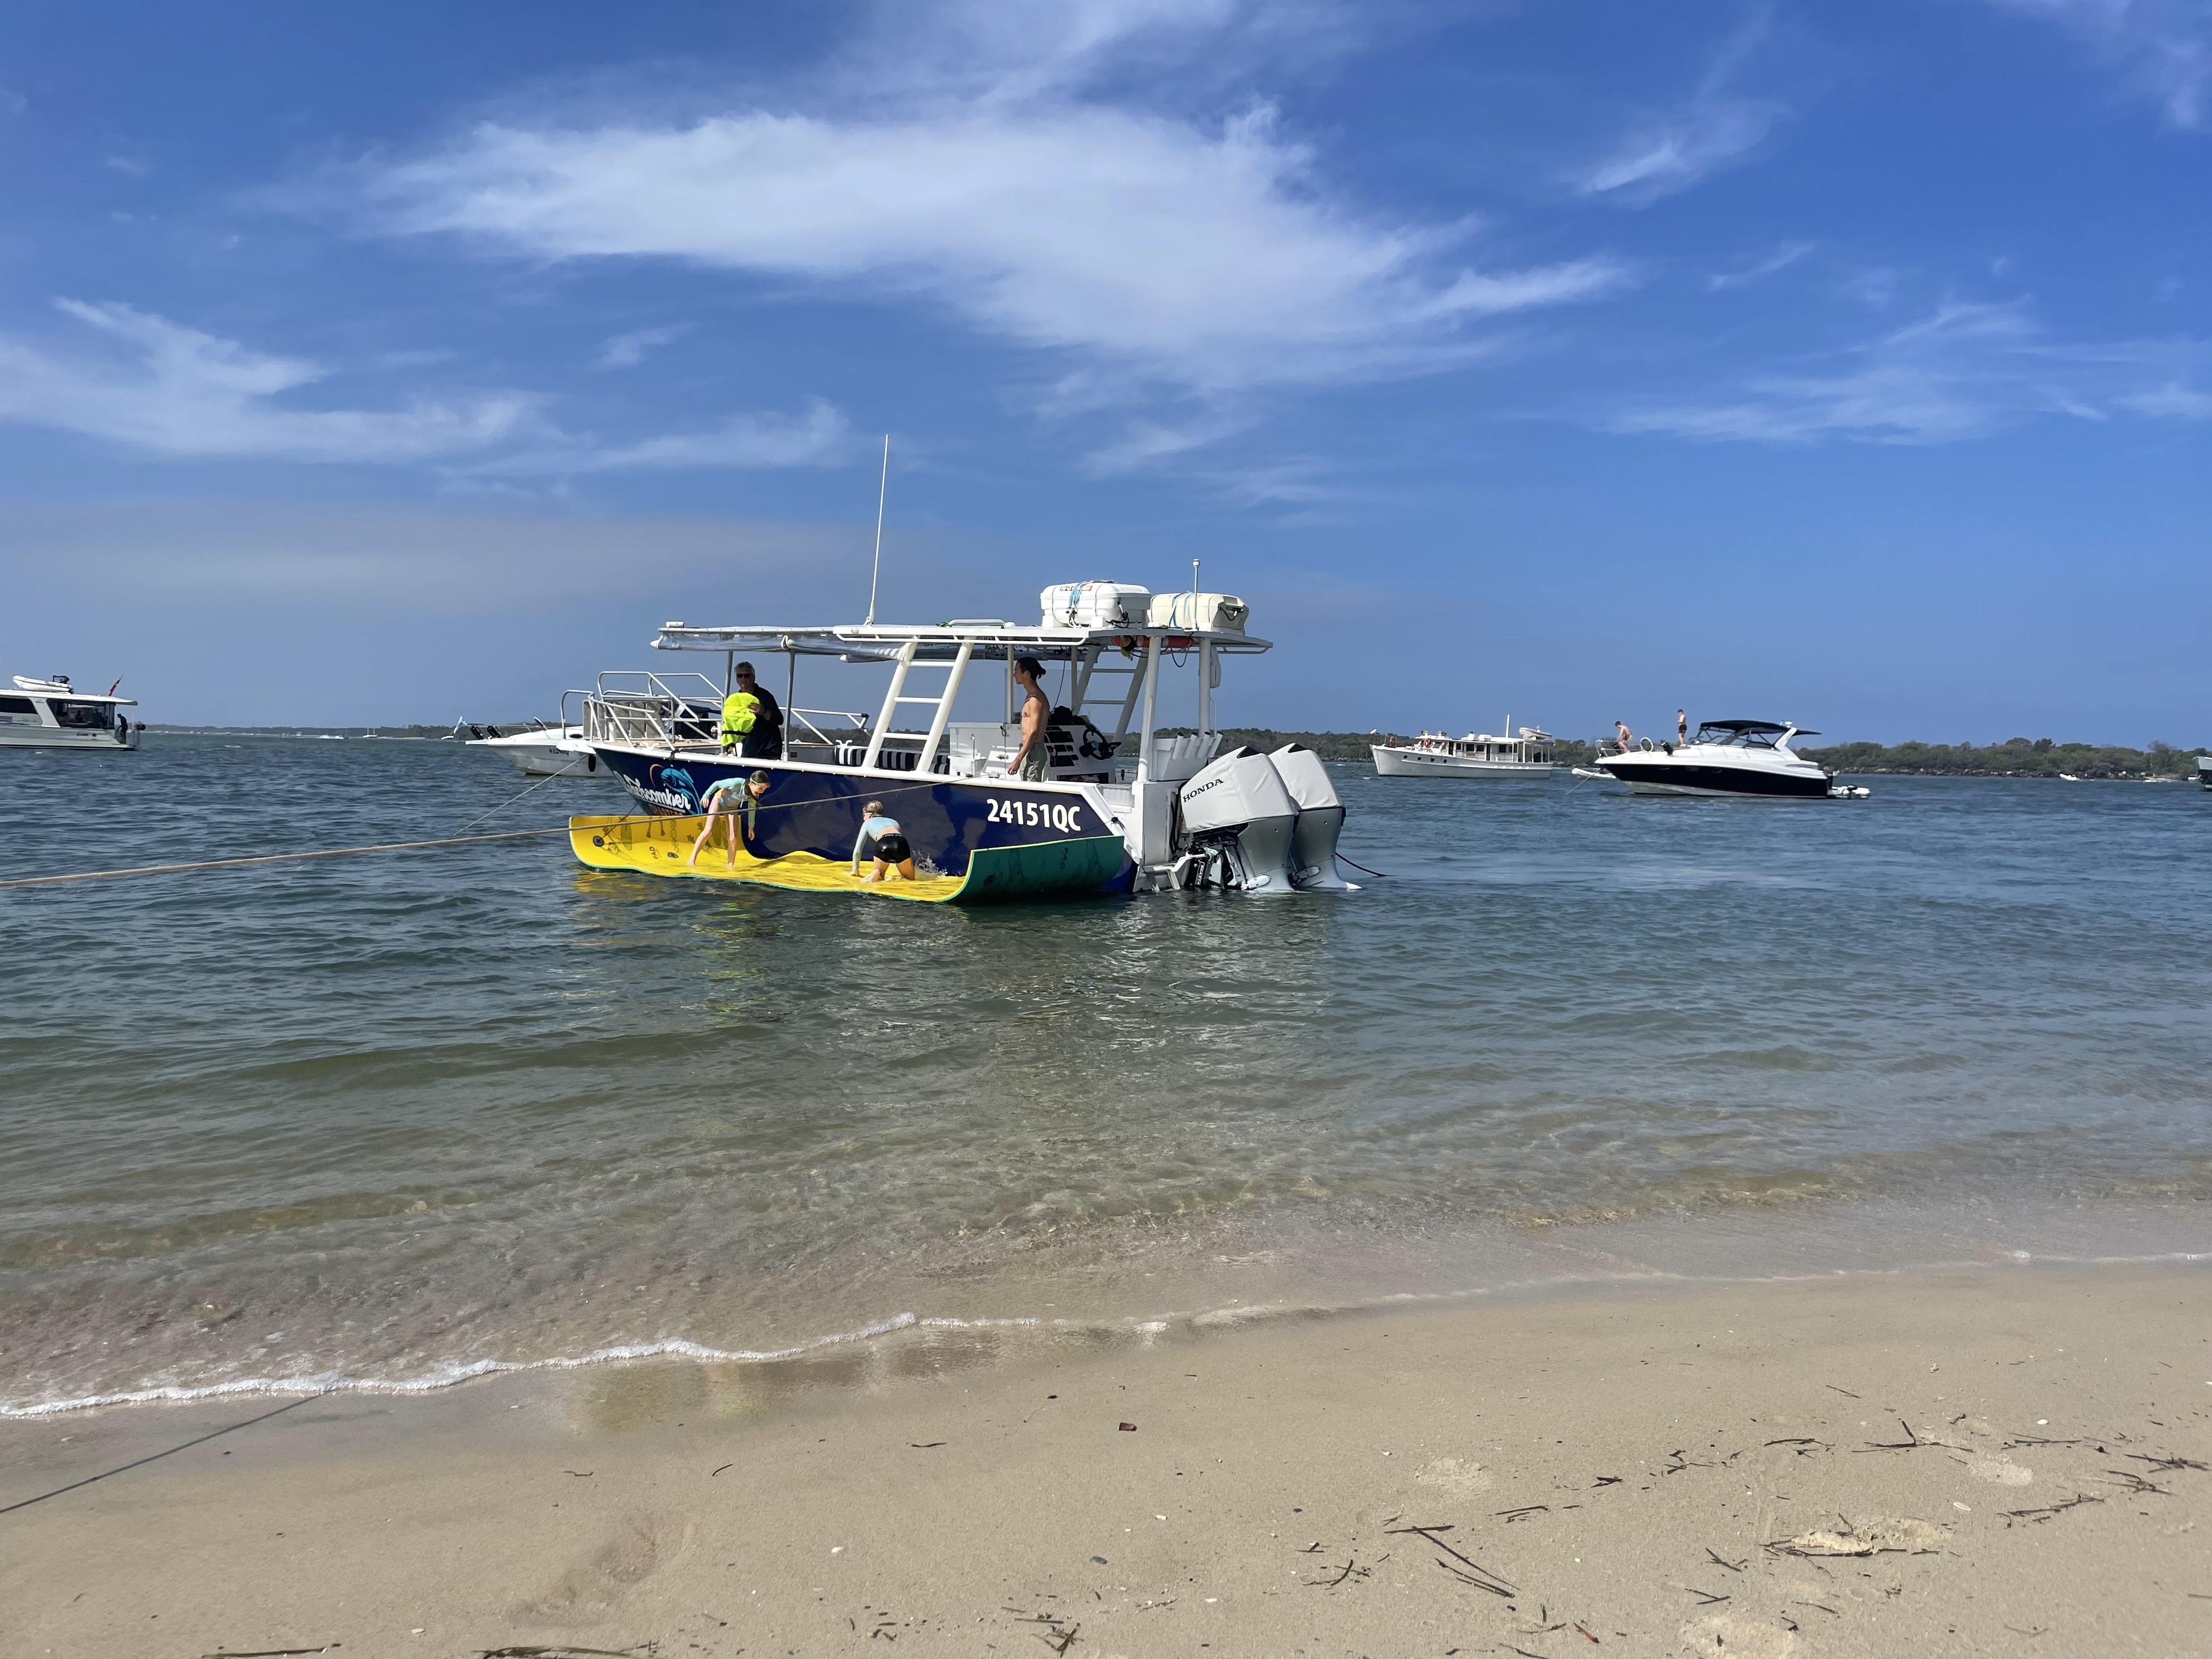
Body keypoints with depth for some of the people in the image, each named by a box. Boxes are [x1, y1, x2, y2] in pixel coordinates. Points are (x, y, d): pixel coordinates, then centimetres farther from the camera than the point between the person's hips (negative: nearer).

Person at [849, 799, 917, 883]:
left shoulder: (867, 823, 31)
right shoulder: (893, 821, 40)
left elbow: (857, 851, 28)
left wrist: (855, 869, 43)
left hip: (883, 845, -2)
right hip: (901, 844, 2)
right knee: (911, 879, 16)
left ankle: (876, 874, -14)